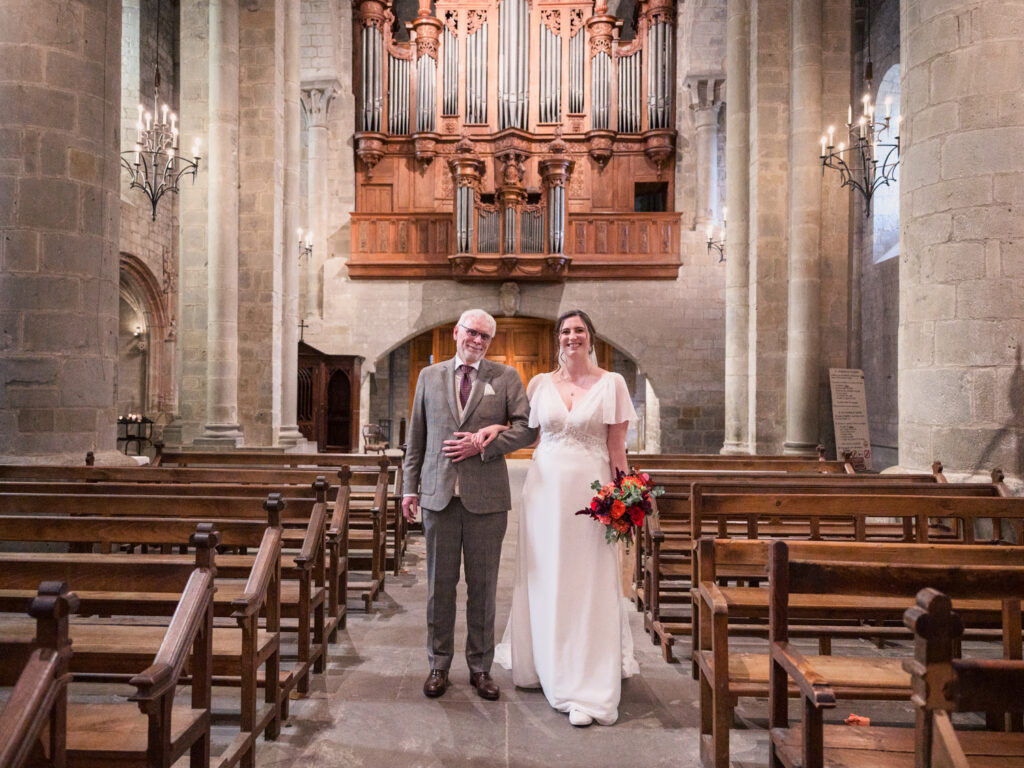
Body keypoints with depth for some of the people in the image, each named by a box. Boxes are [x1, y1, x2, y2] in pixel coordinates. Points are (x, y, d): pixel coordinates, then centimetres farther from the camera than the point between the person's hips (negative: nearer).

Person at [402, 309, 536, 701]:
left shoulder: (506, 377, 5)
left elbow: (527, 427, -2)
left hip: (486, 496, -1)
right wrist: (410, 487, 8)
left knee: (483, 586, 7)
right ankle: (439, 665, 24)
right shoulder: (429, 376, 11)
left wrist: (483, 445, -12)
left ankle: (481, 668, 23)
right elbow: (416, 436, 12)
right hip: (439, 493, 1)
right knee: (440, 584, 8)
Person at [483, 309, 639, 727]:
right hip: (544, 486, 3)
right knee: (543, 579, 11)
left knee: (588, 585, 1)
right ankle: (543, 664, 32)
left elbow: (617, 447, -1)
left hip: (590, 489, -2)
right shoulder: (540, 383, 7)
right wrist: (496, 428, -1)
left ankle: (587, 690, 12)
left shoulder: (611, 383, 0)